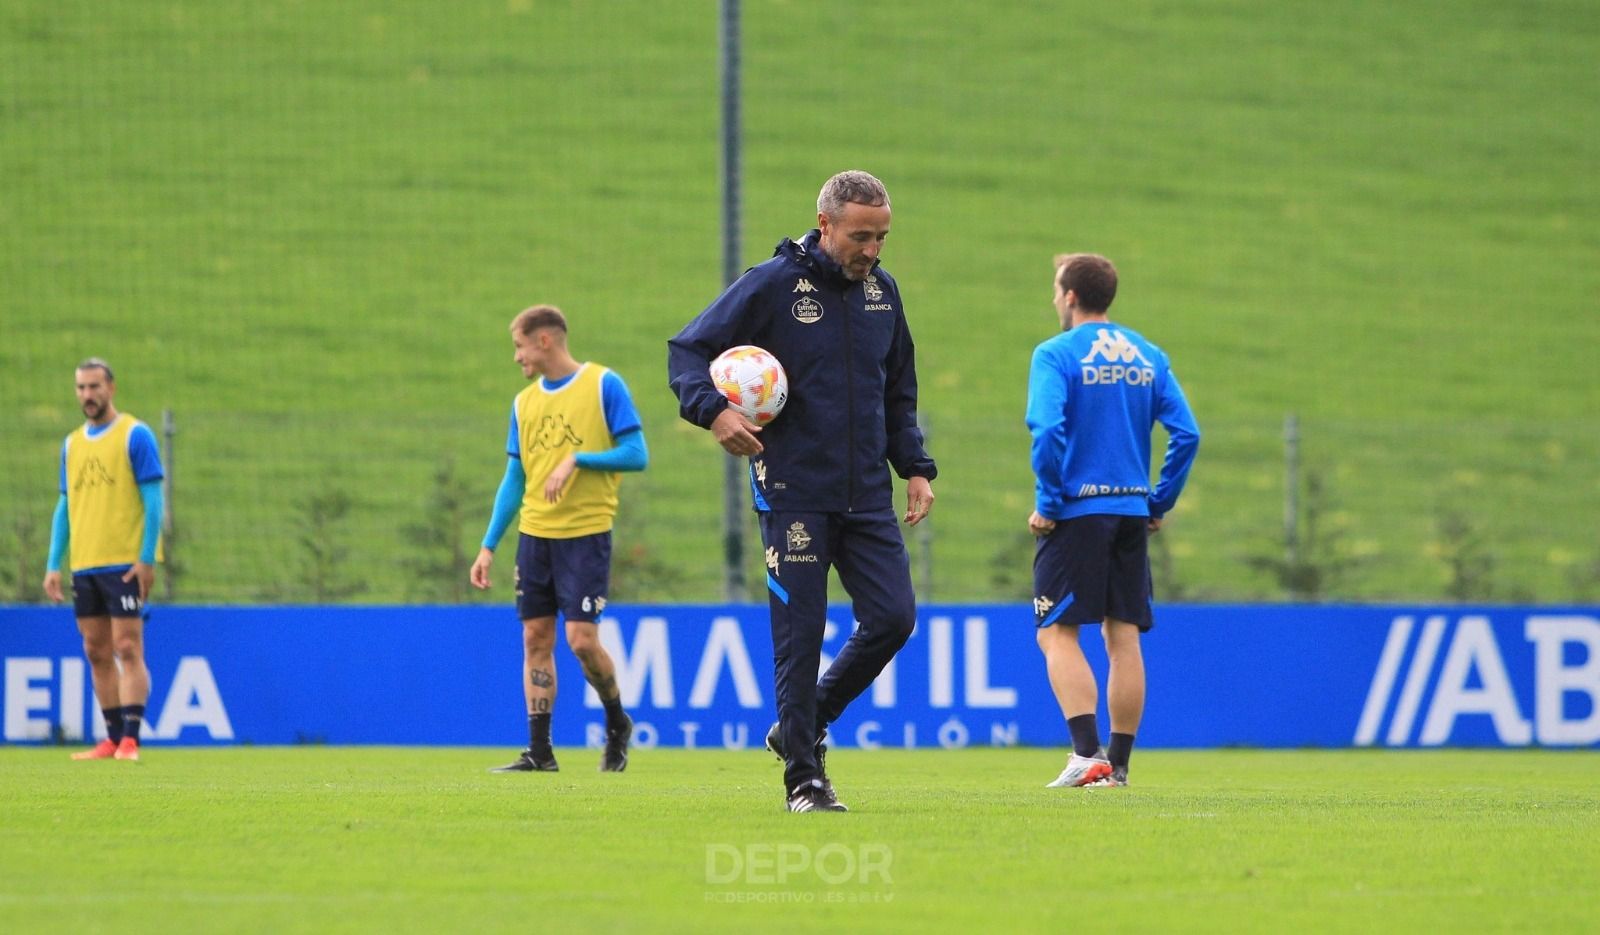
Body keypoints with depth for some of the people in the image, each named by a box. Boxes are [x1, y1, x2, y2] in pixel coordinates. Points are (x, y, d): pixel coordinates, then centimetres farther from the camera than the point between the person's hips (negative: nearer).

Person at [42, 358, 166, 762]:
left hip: (125, 563, -6)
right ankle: (112, 740, 11)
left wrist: (146, 559, -14)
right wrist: (53, 565, 10)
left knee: (127, 649, -10)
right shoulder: (72, 444, 14)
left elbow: (153, 500, -7)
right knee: (97, 653, 6)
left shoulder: (135, 436, -4)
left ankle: (130, 740, -12)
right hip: (84, 564, 6)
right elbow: (64, 507, 17)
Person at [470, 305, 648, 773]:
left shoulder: (604, 385, -4)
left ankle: (617, 722, 15)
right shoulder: (524, 403, 12)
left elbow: (636, 455, -7)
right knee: (536, 639, 3)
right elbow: (513, 480, 15)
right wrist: (488, 546, 10)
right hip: (534, 534, 6)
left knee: (581, 638, -10)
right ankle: (539, 751, 6)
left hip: (586, 533, -6)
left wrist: (576, 459, -18)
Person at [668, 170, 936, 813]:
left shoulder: (881, 291, 10)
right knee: (801, 632, -5)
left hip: (868, 495, 5)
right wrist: (712, 410, -23)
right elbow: (687, 351, -5)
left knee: (893, 617, -3)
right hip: (793, 491, -5)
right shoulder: (772, 285, -7)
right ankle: (804, 776, 5)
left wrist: (915, 468, 13)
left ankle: (803, 726, 17)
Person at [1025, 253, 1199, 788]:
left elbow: (1047, 430, -20)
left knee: (1058, 633, -2)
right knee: (1124, 637, 8)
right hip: (1131, 514, 5)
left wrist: (1048, 502, -11)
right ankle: (1118, 765, 9)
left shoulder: (1056, 354, -7)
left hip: (1077, 510, -5)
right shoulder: (1149, 356, 10)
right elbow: (1186, 433, 4)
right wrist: (1160, 503, 10)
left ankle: (1088, 753, -16)